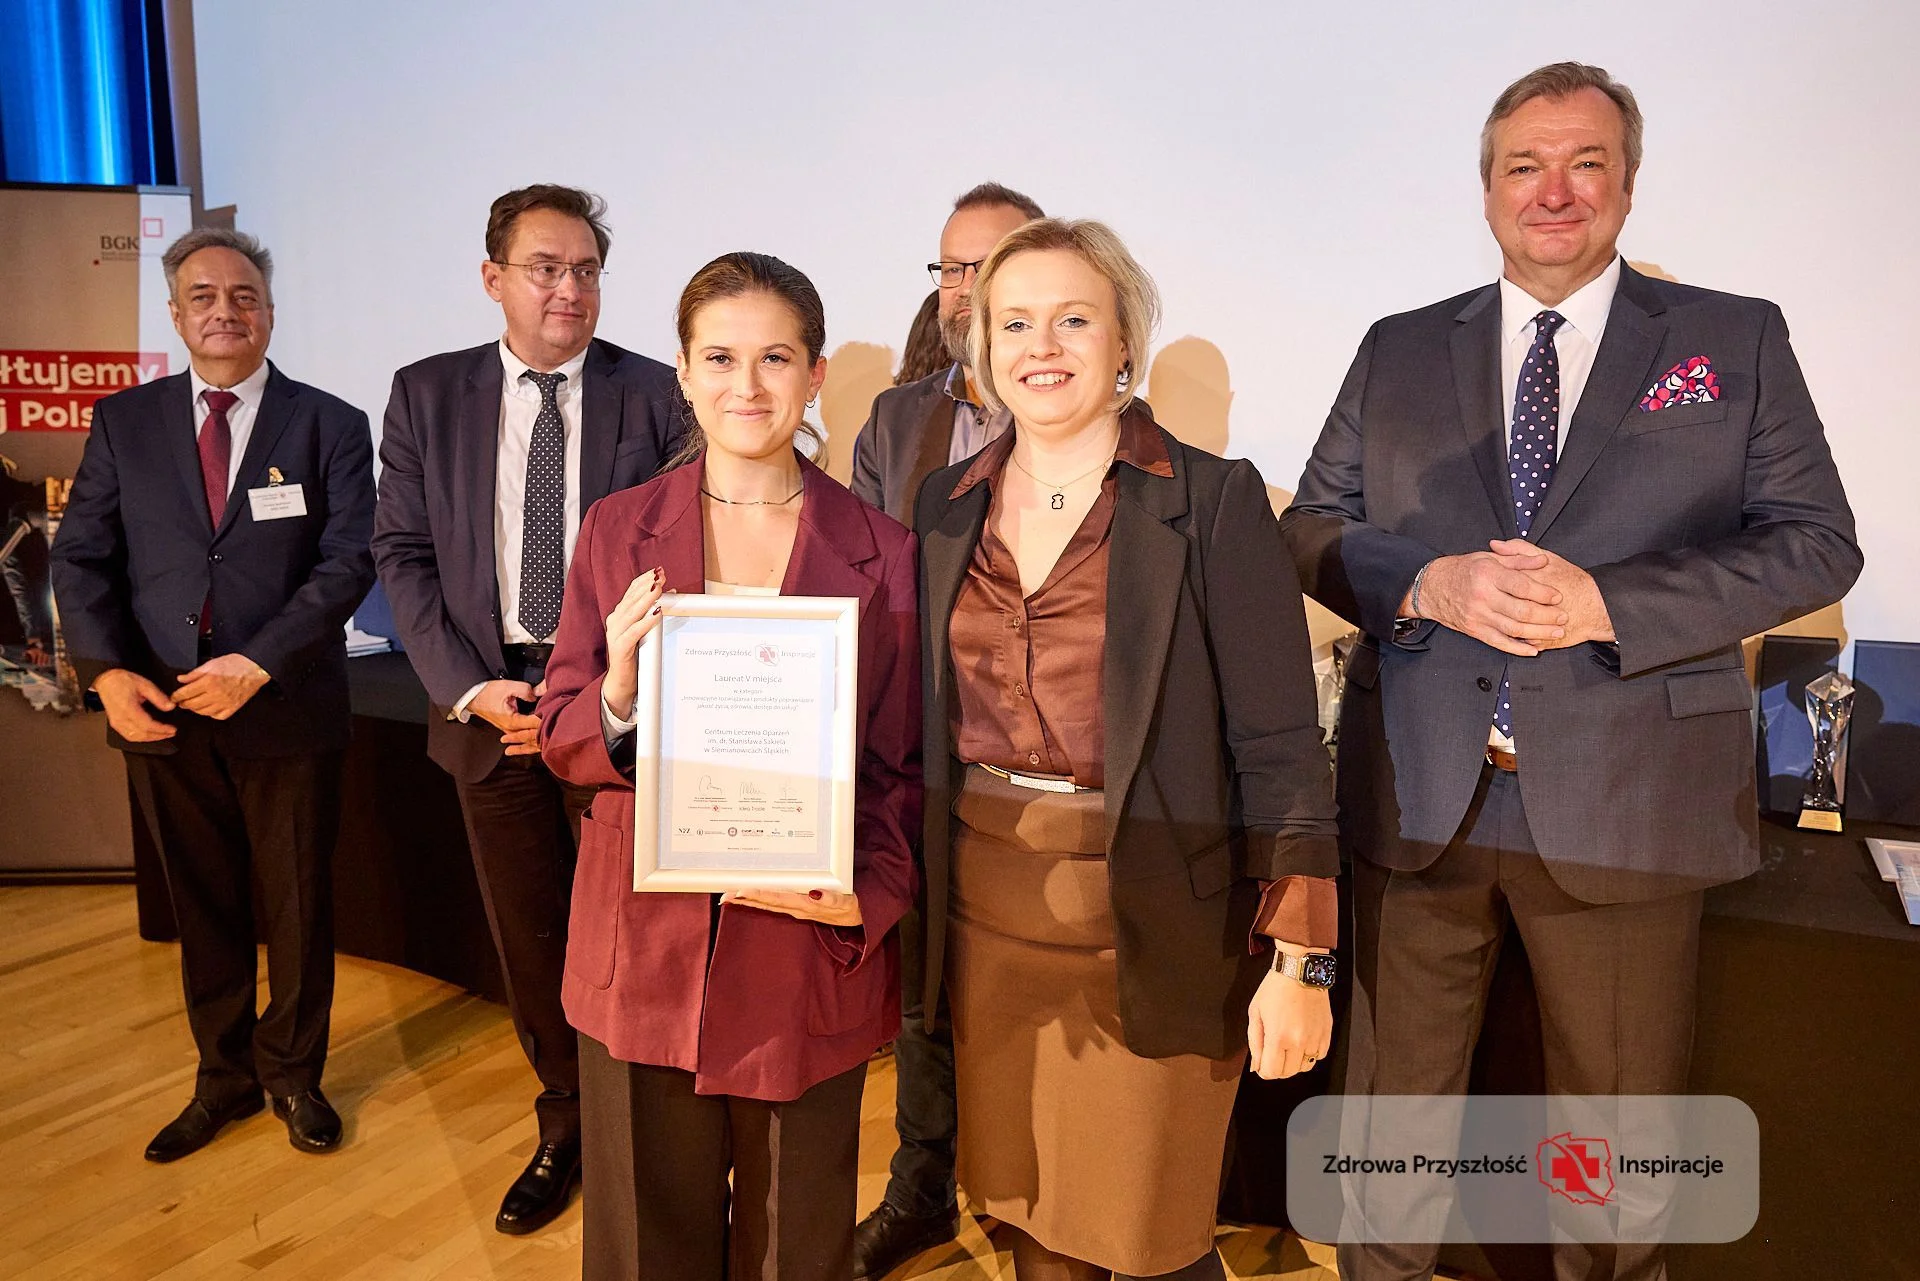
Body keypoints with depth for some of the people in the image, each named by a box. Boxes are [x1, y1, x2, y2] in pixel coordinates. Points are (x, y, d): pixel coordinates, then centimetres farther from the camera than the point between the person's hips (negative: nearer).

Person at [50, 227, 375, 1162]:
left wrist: (259, 665, -19)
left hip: (286, 711, -2)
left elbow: (348, 561, -9)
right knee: (201, 908, 15)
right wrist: (106, 670, -11)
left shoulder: (330, 426, -1)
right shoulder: (123, 423, 7)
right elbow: (82, 558, 4)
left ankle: (293, 1073, 32)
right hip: (160, 713, 3)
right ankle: (223, 1077, 34)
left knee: (297, 907, 11)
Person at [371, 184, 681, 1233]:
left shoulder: (655, 395, -2)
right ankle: (565, 1125, 33)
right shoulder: (427, 395, 5)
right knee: (527, 931, 13)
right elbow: (402, 552, 4)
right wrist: (468, 686, -8)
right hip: (488, 700, 3)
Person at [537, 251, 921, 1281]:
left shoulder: (880, 551, -1)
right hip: (645, 952, 1)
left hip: (810, 955, 0)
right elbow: (561, 741, 4)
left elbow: (903, 763, 3)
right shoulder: (617, 530, 2)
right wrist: (618, 695, -18)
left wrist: (868, 894, -14)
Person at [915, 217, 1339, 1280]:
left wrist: (1300, 961, -13)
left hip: (1149, 923, -4)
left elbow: (1278, 743, -10)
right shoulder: (948, 505, 6)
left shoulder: (1213, 500, -8)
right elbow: (926, 721, 11)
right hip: (984, 913, 4)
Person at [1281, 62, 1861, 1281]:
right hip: (1419, 795, 2)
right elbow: (1313, 529, 6)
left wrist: (1608, 603, -17)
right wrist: (1429, 584, -15)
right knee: (1396, 1095, 17)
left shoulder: (1738, 340, 4)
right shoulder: (1398, 350, 9)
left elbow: (1817, 541, -1)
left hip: (1622, 800, -1)